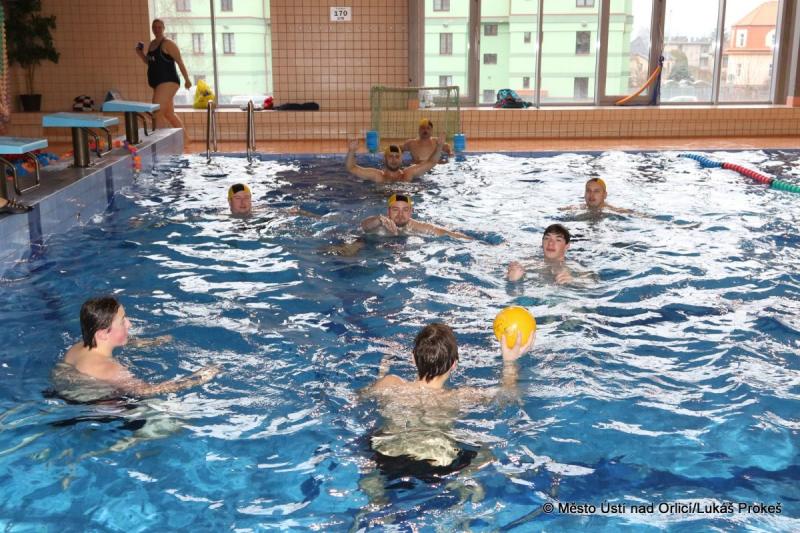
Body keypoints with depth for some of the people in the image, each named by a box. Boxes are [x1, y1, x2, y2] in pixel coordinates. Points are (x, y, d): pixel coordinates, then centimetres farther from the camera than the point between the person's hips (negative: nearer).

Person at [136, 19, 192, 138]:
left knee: (156, 115, -14)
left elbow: (180, 62, -12)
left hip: (168, 82, -9)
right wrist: (140, 54, 8)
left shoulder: (168, 44, -9)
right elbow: (150, 63, 25)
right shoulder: (152, 44, 16)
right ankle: (185, 138, 23)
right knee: (170, 115, 14)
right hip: (158, 84, 9)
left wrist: (187, 80, -16)